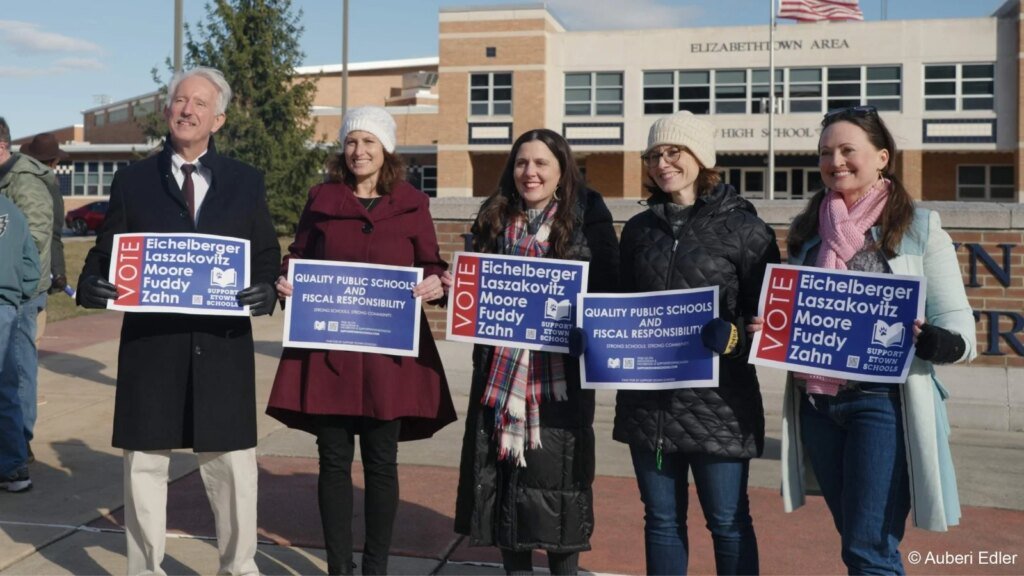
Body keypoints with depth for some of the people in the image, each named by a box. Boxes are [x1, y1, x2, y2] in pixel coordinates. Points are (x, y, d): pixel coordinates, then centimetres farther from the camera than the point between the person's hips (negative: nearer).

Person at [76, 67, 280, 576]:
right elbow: (105, 254, 8)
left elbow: (267, 259, 9)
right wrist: (91, 284, -13)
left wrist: (266, 290, -12)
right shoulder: (132, 181, 8)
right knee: (145, 462, 10)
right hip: (149, 341, 1)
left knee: (232, 463, 6)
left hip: (222, 342, 0)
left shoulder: (246, 182, 9)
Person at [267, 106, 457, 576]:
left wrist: (437, 284, -14)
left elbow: (432, 265, 8)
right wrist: (285, 281, -8)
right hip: (328, 348, 1)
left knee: (381, 461, 6)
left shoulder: (412, 204, 5)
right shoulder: (322, 199, 7)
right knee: (334, 458, 6)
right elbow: (297, 258, 13)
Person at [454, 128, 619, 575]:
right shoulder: (494, 219, 11)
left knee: (556, 472, 1)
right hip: (502, 368, 4)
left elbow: (609, 289, -3)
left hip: (561, 371, -4)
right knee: (505, 471, 7)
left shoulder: (588, 218, -1)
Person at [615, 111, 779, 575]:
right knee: (661, 520, 14)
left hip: (717, 401, -4)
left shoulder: (743, 227, -3)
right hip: (647, 400, 4)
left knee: (728, 521, 8)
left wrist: (731, 336, -22)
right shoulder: (639, 228, 11)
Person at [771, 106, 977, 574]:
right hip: (815, 403, 5)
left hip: (883, 401, -5)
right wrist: (767, 331, -1)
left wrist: (928, 339, -26)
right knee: (855, 538, 15)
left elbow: (960, 333, -5)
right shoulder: (806, 231, 11)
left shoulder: (919, 229, -3)